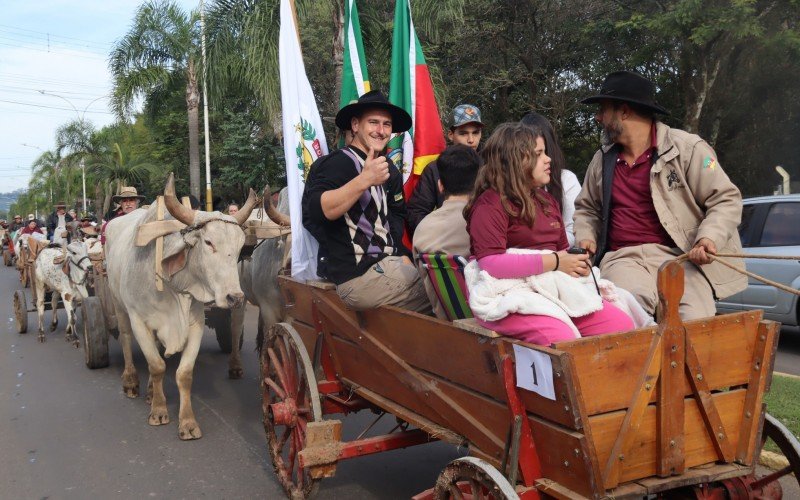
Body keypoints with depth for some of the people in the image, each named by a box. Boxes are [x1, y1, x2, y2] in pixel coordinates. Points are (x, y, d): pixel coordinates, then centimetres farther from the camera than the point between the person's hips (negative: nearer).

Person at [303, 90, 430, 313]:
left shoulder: (389, 170, 17)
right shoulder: (339, 162, -10)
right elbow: (316, 210, -25)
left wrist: (403, 257, 3)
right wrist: (364, 180, -36)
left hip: (388, 264, 9)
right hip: (359, 275, -9)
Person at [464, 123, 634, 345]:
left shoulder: (547, 200, 21)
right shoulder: (490, 204, -7)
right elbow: (491, 264, -20)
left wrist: (577, 262, 3)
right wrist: (553, 262, -15)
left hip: (555, 286, 8)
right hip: (510, 292, -8)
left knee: (623, 325, -10)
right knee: (562, 340, -34)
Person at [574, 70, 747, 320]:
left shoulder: (687, 147, 4)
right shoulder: (602, 159, 20)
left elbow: (726, 199, 3)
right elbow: (586, 208, 33)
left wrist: (709, 238, -16)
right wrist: (585, 237, 11)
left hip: (679, 255, -2)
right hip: (623, 259, 2)